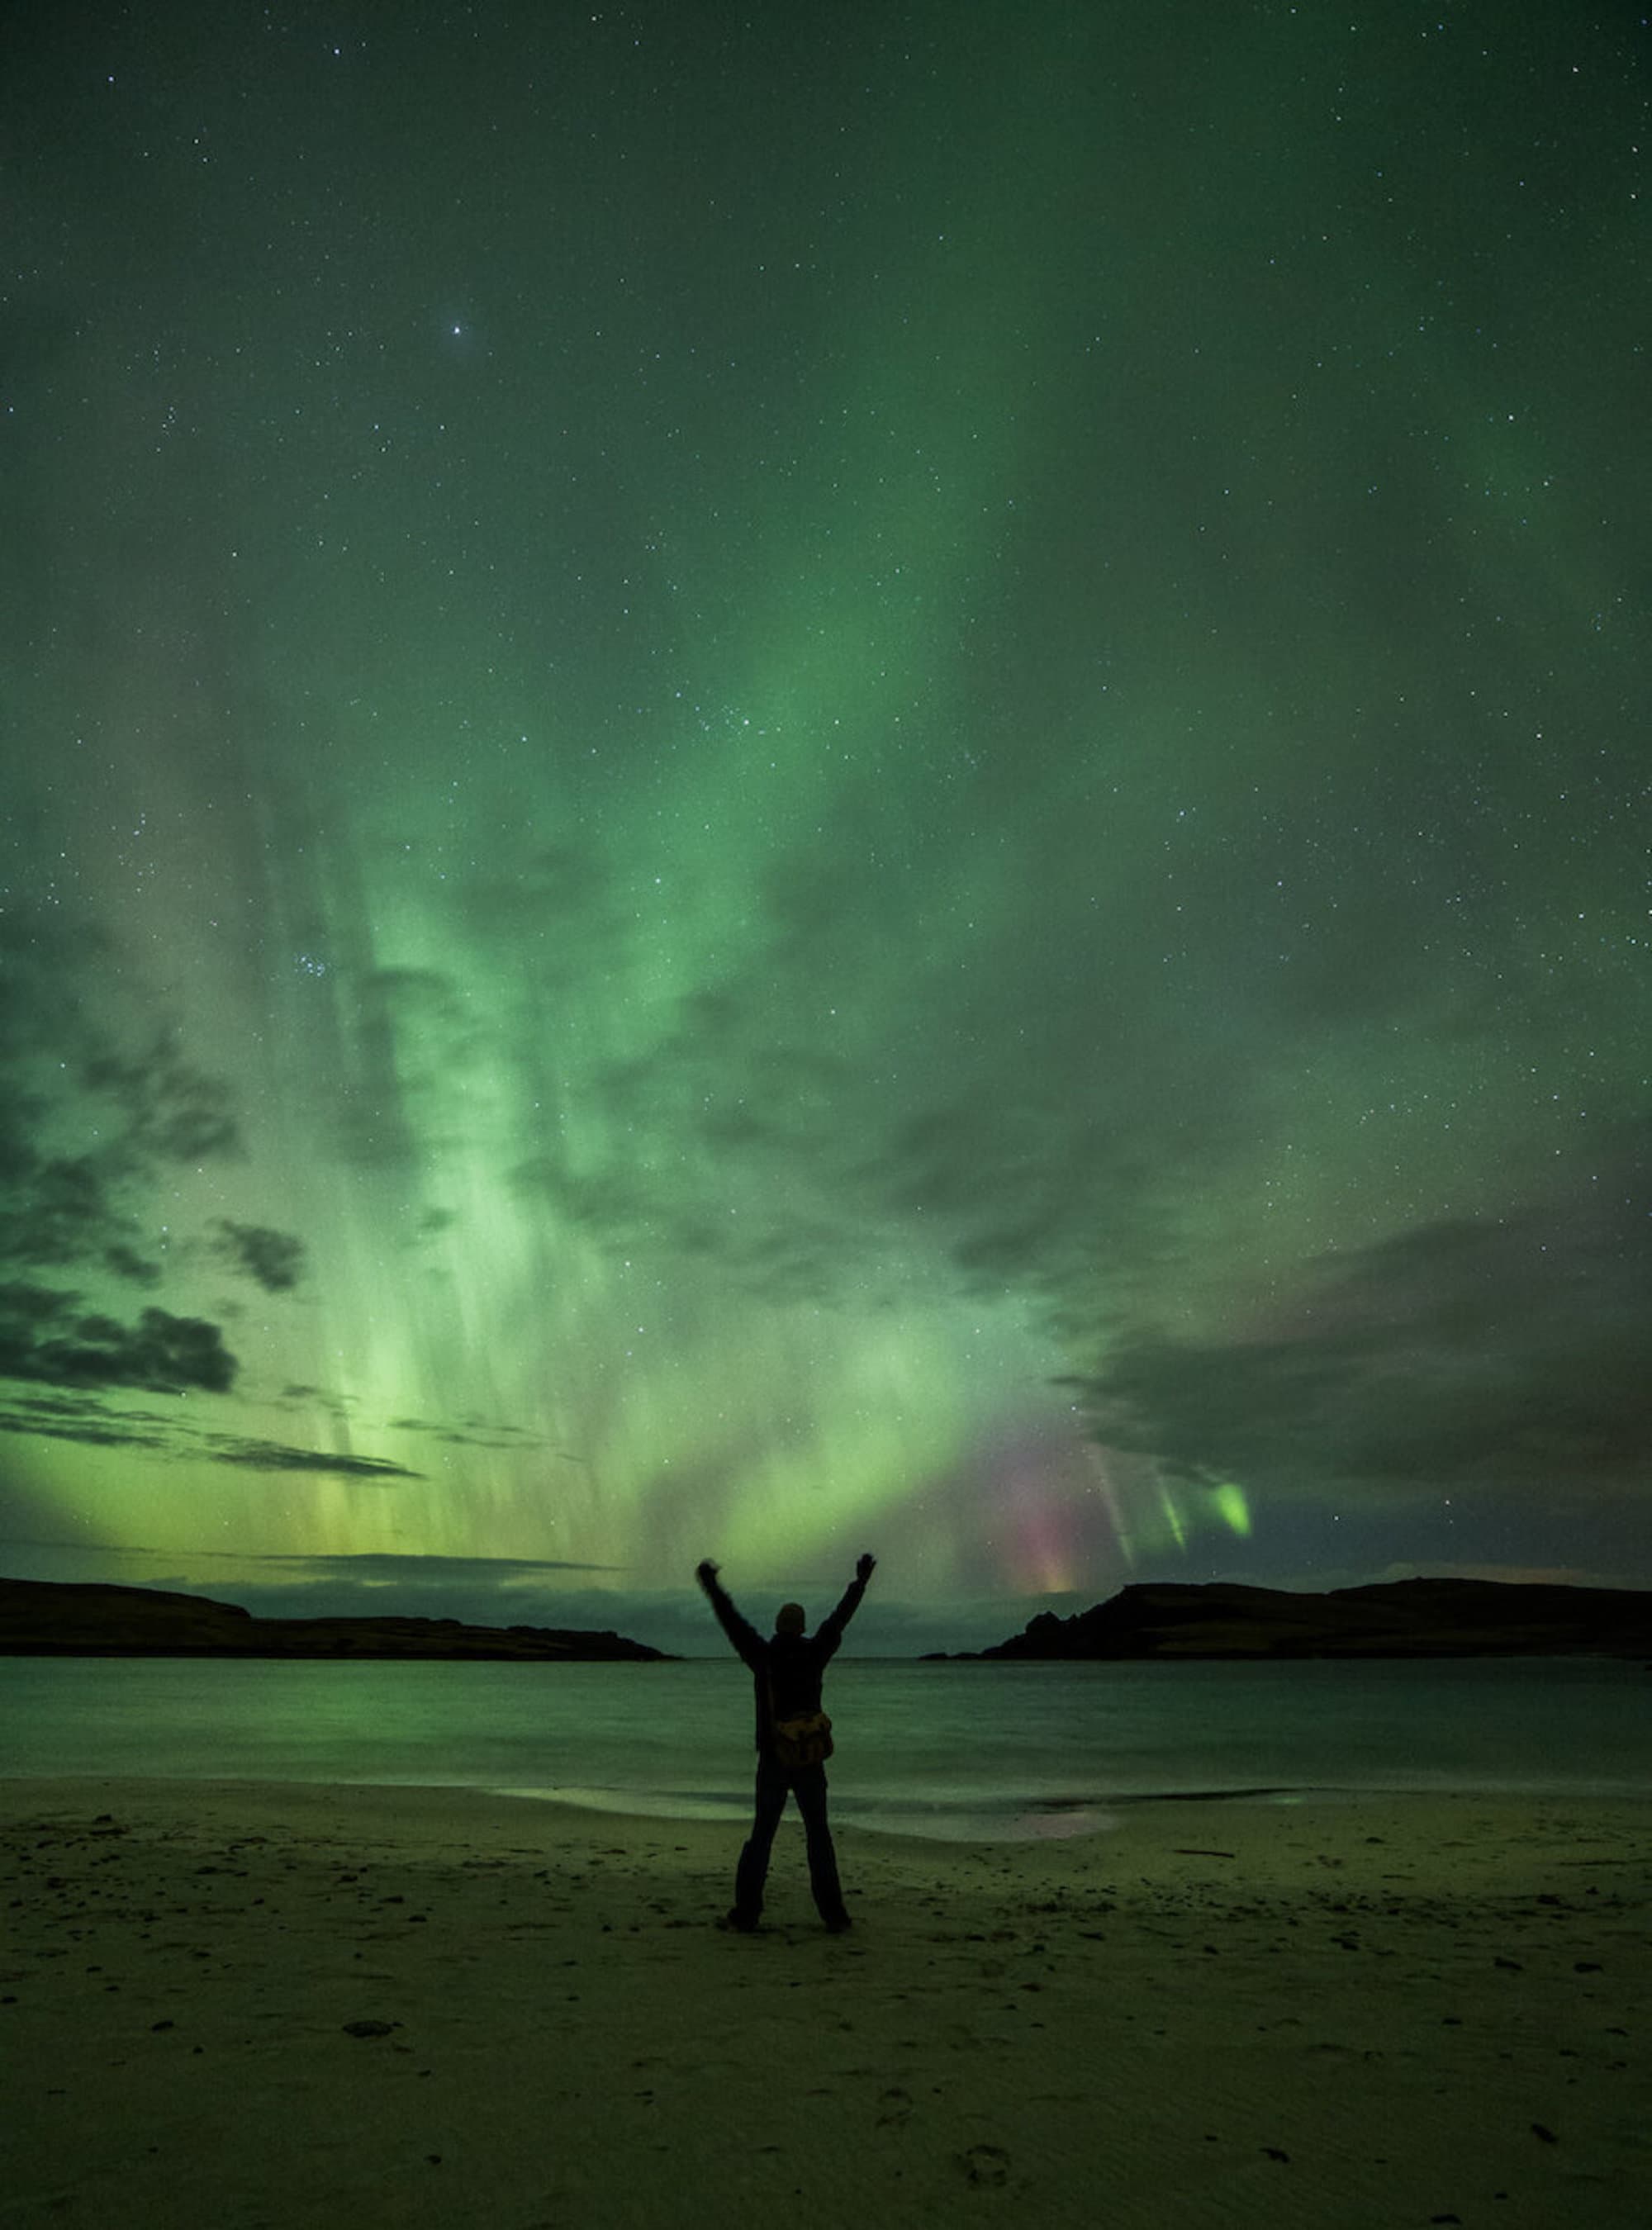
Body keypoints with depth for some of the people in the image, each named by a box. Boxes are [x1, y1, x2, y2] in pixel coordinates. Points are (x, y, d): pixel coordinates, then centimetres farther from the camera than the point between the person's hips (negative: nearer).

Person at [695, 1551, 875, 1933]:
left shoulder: (763, 1655, -9)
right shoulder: (814, 1654, -6)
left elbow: (732, 1621, -1)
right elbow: (840, 1617, 4)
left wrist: (711, 1586, 9)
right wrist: (860, 1582, 16)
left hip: (772, 1764, 0)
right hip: (810, 1763, 1)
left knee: (761, 1837, 11)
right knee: (819, 1838, 11)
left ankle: (746, 1912, 7)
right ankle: (833, 1915, 10)